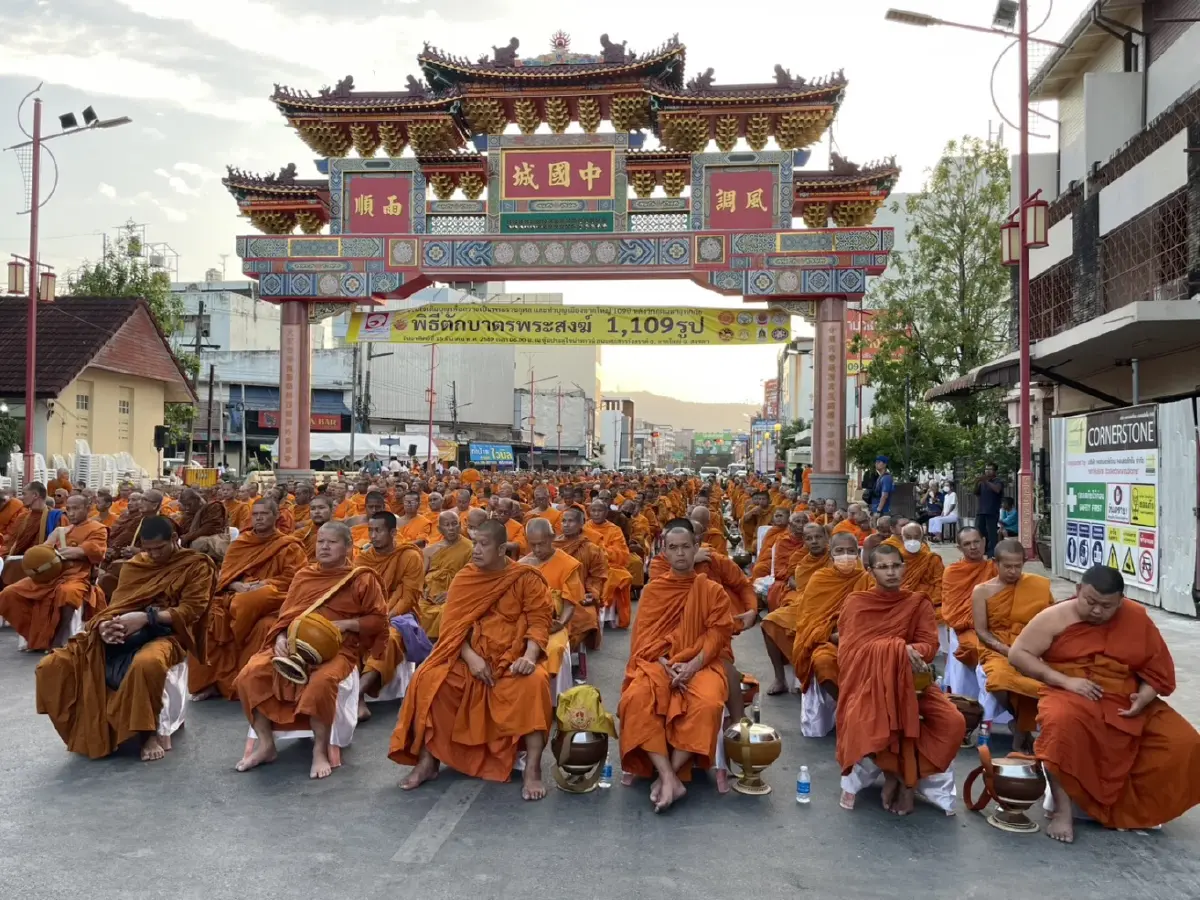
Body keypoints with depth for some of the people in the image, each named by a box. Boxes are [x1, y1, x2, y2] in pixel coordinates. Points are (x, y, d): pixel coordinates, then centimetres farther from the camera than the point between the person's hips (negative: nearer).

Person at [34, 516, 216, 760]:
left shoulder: (196, 565, 2)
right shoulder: (134, 565, 18)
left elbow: (190, 610, -7)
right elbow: (117, 604, 11)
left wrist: (146, 617, -21)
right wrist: (104, 625, -14)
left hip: (166, 632, -6)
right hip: (126, 632, 6)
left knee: (146, 663, -43)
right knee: (52, 666, -12)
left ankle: (149, 730, -17)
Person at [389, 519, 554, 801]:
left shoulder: (527, 579, -5)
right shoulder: (463, 579, 3)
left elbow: (539, 621, -9)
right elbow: (454, 626, -1)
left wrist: (529, 657, -26)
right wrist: (470, 657, -18)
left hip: (512, 657, -3)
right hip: (470, 656, 3)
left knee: (534, 682, -34)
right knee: (429, 678, -22)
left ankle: (533, 769, -25)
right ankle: (428, 761, -7)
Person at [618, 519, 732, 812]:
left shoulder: (712, 590, 7)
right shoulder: (653, 590, 10)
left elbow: (718, 633, -1)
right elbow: (644, 636, 4)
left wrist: (694, 664, -18)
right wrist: (666, 664, -15)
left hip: (701, 664, -1)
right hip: (658, 663, 1)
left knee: (707, 705, -35)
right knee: (636, 699, -32)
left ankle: (667, 776, -23)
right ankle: (671, 778, -32)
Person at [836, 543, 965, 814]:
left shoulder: (919, 603, 5)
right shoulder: (856, 602, -2)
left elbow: (930, 645, -1)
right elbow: (854, 647, -11)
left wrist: (912, 652, -26)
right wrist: (900, 649, -25)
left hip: (909, 679, 3)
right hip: (868, 680, -3)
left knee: (953, 723, -23)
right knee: (863, 723, -35)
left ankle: (908, 774, -2)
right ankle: (894, 774, -4)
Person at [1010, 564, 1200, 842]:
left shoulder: (1137, 619, 1)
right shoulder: (1056, 617, -6)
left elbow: (1158, 670, 8)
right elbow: (1018, 654, -8)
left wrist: (1144, 698, -14)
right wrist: (1066, 681, -18)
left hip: (1126, 704, 4)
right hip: (1071, 697, -4)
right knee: (1062, 722, -38)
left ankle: (1137, 807, 10)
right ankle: (1062, 810, -24)